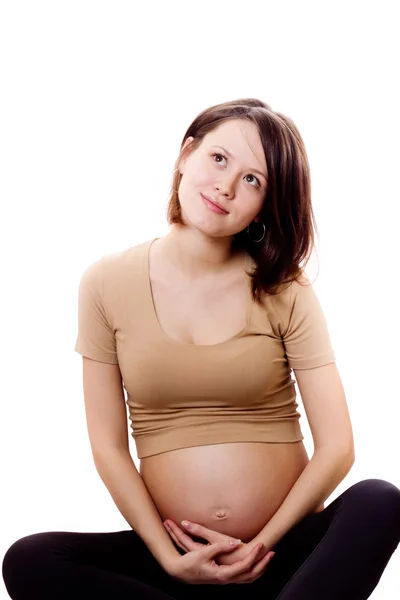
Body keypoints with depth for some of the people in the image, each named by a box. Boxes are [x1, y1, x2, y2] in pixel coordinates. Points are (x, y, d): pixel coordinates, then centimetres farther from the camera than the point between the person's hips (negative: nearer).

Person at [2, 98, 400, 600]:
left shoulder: (284, 292, 0)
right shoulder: (107, 283, 0)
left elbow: (336, 447, -5)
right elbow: (109, 447, -1)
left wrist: (262, 546, -10)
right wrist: (169, 558, -10)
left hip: (288, 550, 0)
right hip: (176, 558, 1)